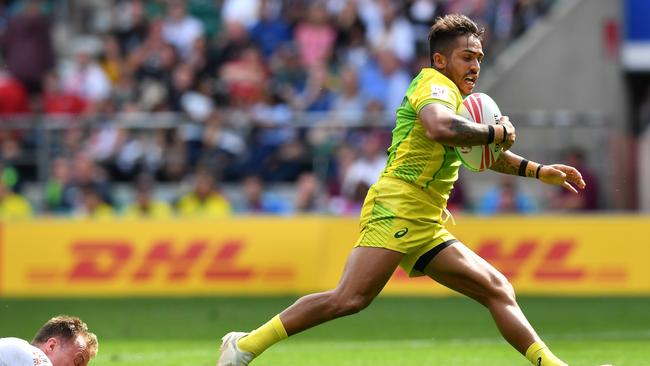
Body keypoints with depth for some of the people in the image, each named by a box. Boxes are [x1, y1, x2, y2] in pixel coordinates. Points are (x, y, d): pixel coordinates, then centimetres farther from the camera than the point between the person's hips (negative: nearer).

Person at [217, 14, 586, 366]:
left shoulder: (454, 97, 27)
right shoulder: (436, 84, -4)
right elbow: (440, 128, -30)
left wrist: (539, 171, 39)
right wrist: (498, 132, -17)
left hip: (426, 229, 11)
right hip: (396, 208, -11)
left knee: (498, 290, 6)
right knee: (351, 298, -23)